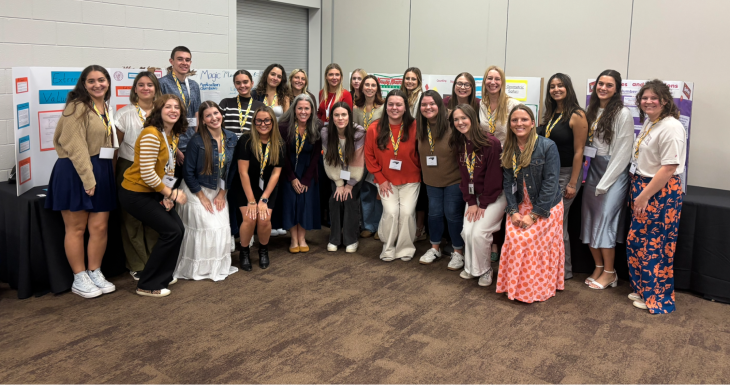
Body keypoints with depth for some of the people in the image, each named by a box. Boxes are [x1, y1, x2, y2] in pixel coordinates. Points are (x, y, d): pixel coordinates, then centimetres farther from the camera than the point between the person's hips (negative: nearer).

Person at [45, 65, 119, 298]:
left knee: (99, 227, 6)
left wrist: (108, 173, 13)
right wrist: (87, 178, -20)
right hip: (75, 172, -7)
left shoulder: (106, 108, 17)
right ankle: (79, 280, 10)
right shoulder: (77, 107, -8)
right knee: (76, 229, 1)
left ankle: (95, 273, 19)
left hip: (102, 172, 7)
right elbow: (76, 146, -15)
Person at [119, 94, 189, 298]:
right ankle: (148, 285, 2)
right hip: (136, 194, -8)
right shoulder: (151, 134, -21)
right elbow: (147, 173, -24)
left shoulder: (174, 136, 7)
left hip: (154, 193, 9)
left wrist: (168, 194, -4)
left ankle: (163, 276, 23)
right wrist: (171, 194, -16)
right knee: (172, 231, -11)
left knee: (179, 229, 4)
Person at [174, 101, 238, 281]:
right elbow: (188, 173, -14)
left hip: (218, 191, 5)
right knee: (203, 229, -7)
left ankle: (218, 266, 17)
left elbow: (231, 169, 5)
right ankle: (197, 269, 10)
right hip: (196, 191, -5)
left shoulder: (231, 138, -3)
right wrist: (202, 197, -12)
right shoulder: (197, 141, -18)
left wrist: (222, 193, -1)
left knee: (222, 228, -1)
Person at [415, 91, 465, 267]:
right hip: (431, 179, 5)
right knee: (434, 213, 13)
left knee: (453, 214, 1)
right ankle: (435, 247, 32)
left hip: (453, 179, -5)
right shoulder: (420, 127, -1)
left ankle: (458, 251, 20)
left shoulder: (452, 126, -19)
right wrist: (425, 172, 8)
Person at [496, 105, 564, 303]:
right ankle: (514, 285, 3)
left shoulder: (548, 146, -12)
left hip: (545, 208, -4)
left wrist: (533, 215, -18)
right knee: (513, 240, -16)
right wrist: (514, 211, -10)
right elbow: (508, 183, 3)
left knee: (525, 241, -18)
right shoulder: (508, 150, 4)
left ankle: (536, 289, 1)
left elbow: (550, 183, -15)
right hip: (520, 206, 4)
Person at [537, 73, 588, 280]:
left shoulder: (577, 116, -11)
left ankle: (564, 270, 13)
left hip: (566, 173, -7)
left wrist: (572, 184, -16)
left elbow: (578, 152, -14)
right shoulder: (549, 115, 11)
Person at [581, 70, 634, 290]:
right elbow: (587, 144, 10)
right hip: (593, 168, 6)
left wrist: (603, 184, -13)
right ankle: (598, 267, 16)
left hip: (614, 171, -6)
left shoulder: (623, 114, -10)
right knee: (589, 218, 4)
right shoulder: (592, 111, 9)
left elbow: (623, 153, -12)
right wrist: (586, 175, 0)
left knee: (605, 218, -9)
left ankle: (609, 273, 4)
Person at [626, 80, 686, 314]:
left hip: (661, 193, -9)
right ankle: (642, 288, 29)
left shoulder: (670, 127, -19)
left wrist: (645, 196, -20)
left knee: (653, 245, 0)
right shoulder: (648, 122, 11)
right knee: (636, 242, 14)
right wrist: (637, 192, 13)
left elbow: (669, 168, -23)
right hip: (642, 189, 9)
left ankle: (657, 298, 15)